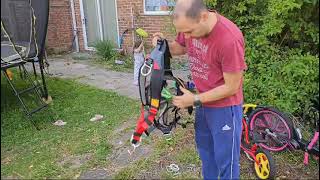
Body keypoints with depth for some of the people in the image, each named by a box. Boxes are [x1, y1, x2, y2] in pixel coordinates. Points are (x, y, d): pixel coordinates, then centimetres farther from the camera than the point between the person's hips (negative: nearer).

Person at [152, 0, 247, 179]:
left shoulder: (230, 39, -31)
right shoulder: (190, 24, -11)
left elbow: (231, 87, -22)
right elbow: (180, 48, 11)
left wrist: (195, 100, -19)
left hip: (224, 107, -7)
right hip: (203, 101, 7)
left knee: (225, 161, 8)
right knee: (205, 149, 25)